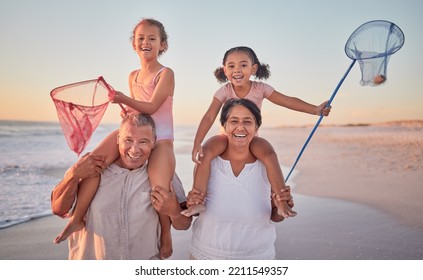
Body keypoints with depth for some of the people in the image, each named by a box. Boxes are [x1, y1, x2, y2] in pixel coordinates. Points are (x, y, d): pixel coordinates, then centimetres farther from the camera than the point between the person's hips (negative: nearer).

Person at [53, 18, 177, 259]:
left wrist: (124, 100, -27)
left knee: (159, 189, -24)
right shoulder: (133, 76, 15)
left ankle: (166, 233, 5)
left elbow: (152, 107, -15)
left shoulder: (166, 74, -3)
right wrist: (127, 113, 2)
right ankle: (77, 218, -6)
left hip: (160, 138, -5)